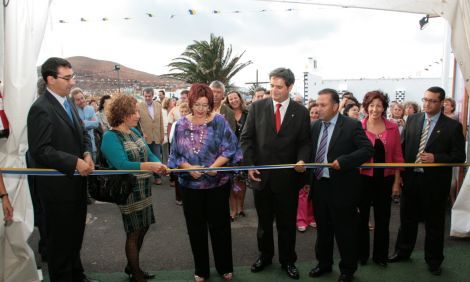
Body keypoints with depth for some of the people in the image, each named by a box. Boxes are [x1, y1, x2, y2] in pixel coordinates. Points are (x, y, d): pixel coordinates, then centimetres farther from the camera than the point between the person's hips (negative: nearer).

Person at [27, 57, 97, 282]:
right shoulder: (41, 108, -17)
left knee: (75, 233, 21)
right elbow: (40, 150, -22)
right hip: (58, 185, -8)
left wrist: (87, 154, -4)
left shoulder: (68, 103, 9)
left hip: (76, 181, 8)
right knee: (60, 237, 9)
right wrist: (75, 162, -23)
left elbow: (82, 133, 15)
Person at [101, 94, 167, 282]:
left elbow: (149, 154, 4)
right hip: (128, 192, -8)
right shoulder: (110, 137, -17)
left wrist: (158, 164, -17)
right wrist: (149, 166, -36)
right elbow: (122, 165, -27)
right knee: (134, 232, 7)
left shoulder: (134, 132, 7)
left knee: (143, 228, 19)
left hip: (144, 190, 8)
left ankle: (132, 266, 39)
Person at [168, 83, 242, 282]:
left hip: (217, 182, -2)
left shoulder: (219, 121, -6)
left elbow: (229, 148, -9)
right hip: (190, 184, 2)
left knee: (219, 225, 11)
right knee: (196, 228, 13)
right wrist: (189, 167, -16)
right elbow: (175, 154, 2)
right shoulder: (181, 124, 0)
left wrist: (214, 166, -23)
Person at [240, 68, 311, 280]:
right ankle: (265, 256, 37)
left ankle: (288, 260, 32)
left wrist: (302, 160, -18)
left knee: (287, 222, 13)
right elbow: (246, 138, 1)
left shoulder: (301, 112, -1)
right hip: (261, 174, 1)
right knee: (264, 221, 17)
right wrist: (249, 165, -7)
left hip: (288, 176, -1)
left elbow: (304, 142, 1)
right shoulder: (257, 107, -1)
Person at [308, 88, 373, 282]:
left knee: (345, 231, 9)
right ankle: (324, 263, 38)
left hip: (342, 187, -5)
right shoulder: (315, 126, 7)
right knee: (322, 229, 19)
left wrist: (343, 161, -26)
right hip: (319, 185, 6)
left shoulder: (352, 125, -11)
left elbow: (368, 150, -17)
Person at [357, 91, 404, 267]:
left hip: (385, 179, 2)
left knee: (383, 218, 13)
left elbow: (397, 156, 3)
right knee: (362, 217, 12)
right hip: (363, 178, -2)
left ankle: (380, 255, 30)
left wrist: (397, 180, 2)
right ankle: (362, 254, 30)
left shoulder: (393, 128, -1)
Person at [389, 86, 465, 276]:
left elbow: (459, 156, -7)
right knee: (407, 218, 17)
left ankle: (433, 261, 29)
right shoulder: (412, 120, 4)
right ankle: (403, 251, 36)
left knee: (434, 223, 11)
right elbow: (403, 147, 6)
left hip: (434, 181, -3)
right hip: (410, 178, 3)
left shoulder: (453, 126, -6)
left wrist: (435, 158, -21)